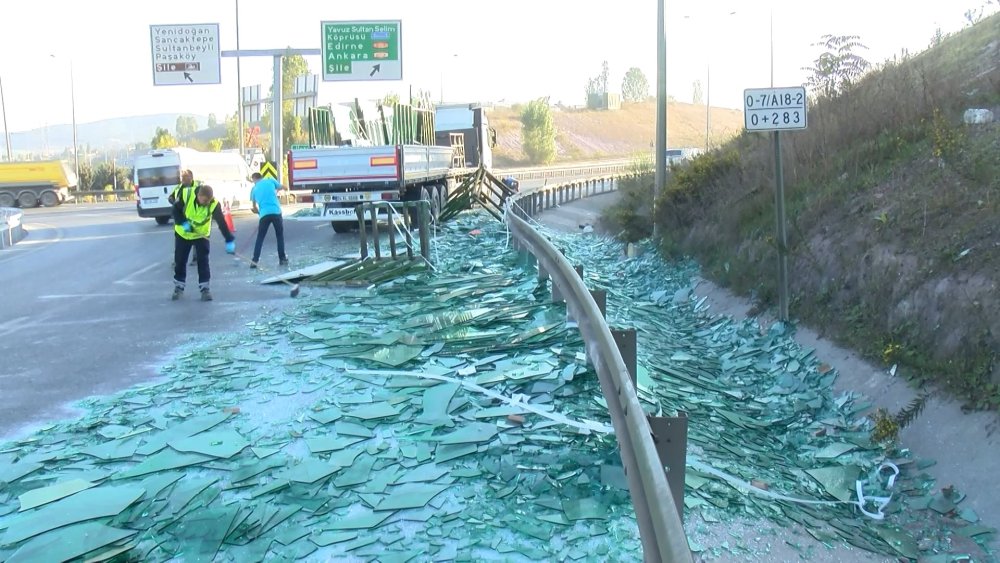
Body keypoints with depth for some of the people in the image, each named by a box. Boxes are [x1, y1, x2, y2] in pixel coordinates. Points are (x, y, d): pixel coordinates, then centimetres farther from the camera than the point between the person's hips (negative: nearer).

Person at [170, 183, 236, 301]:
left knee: (203, 261, -7)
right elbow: (176, 210, -12)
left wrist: (229, 240, -33)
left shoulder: (214, 204, -27)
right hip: (182, 233, 1)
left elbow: (221, 222, -27)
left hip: (201, 234, -1)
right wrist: (183, 223, -25)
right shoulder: (185, 194, -26)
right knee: (180, 261, 7)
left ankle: (205, 288, 2)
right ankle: (178, 288, 22)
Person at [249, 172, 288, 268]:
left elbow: (254, 207, 21)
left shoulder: (254, 189, 15)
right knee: (280, 236, 14)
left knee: (260, 237, 11)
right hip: (276, 212, -1)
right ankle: (282, 259, 12)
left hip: (264, 214, 1)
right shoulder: (270, 180, 11)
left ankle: (255, 260, 2)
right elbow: (282, 187, 27)